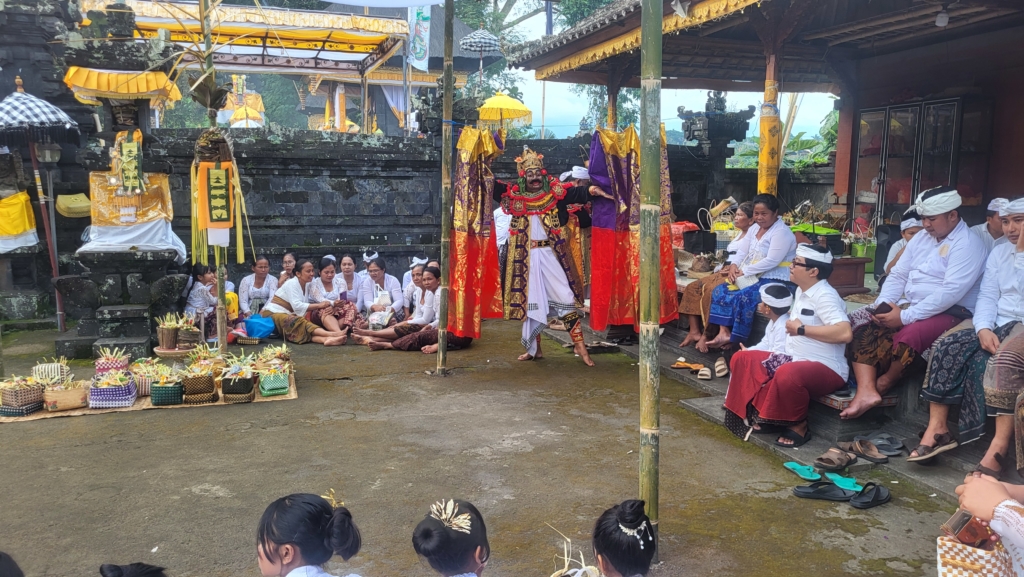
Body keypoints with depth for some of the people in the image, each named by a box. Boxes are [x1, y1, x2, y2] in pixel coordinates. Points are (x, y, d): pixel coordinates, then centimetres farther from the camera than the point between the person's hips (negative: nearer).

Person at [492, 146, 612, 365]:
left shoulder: (554, 192, -2)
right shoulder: (514, 195, 4)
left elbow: (576, 193, -16)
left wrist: (592, 190, -35)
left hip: (551, 254, -2)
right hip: (526, 257, 2)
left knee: (564, 296, -5)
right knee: (530, 299, 11)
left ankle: (579, 345, 2)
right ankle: (534, 348, 23)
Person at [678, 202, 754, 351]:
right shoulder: (739, 235, 25)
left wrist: (734, 269, -18)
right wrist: (724, 268, 6)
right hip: (726, 272, 10)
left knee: (711, 289, -34)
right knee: (693, 287, -5)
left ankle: (707, 335, -27)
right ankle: (694, 331, -11)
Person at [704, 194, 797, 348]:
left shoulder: (781, 232, -15)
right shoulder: (754, 228, 13)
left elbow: (771, 261, -24)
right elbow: (742, 250, 12)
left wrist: (744, 271, -21)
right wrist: (734, 266, -10)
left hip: (775, 281, -9)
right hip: (753, 277, 9)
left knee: (743, 297, -31)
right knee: (721, 291, -6)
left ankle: (734, 338, -14)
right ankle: (724, 332, -13)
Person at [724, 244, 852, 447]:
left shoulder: (824, 295, -17)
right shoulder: (801, 291, 12)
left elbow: (844, 333, -32)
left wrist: (802, 329, -23)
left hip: (825, 369, -10)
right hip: (795, 360, 10)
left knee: (787, 374, -41)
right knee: (742, 359, 4)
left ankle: (798, 425, -14)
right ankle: (762, 413, 1)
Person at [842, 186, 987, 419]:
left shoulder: (968, 244, -11)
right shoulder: (921, 238, 14)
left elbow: (950, 292, -23)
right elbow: (898, 275, 14)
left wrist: (905, 317, -25)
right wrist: (883, 303, -7)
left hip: (949, 313, -8)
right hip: (908, 305, 8)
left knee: (908, 334, -36)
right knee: (862, 321, -13)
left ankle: (885, 381, -6)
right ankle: (866, 390, -27)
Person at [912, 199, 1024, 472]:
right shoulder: (999, 251, 15)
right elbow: (987, 295, 7)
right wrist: (984, 328, -11)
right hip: (997, 322, 6)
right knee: (946, 346, -20)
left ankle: (999, 446, -37)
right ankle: (937, 429, -20)